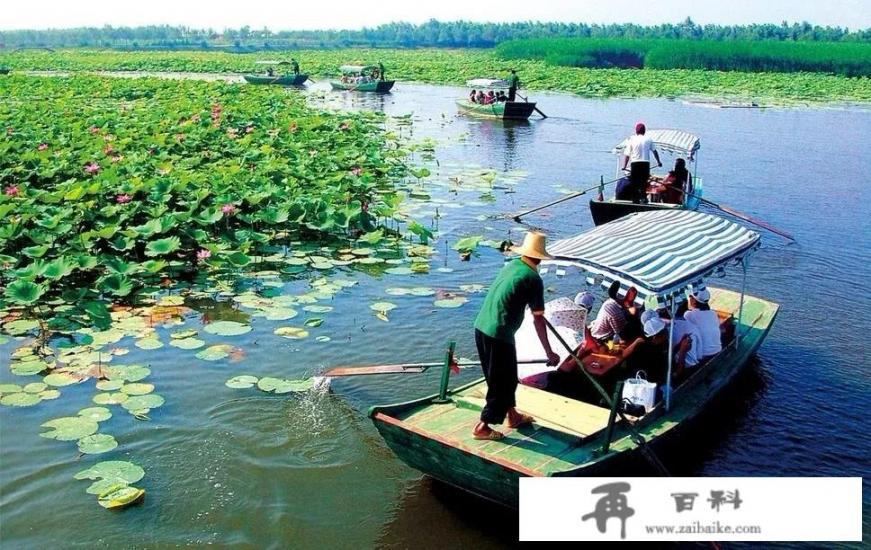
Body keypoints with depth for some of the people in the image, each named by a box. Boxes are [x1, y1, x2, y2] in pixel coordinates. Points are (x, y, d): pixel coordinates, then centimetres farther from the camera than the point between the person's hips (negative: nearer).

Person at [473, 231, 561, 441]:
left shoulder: (511, 265, 11)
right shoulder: (533, 278, -11)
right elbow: (538, 319, -10)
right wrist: (549, 353, -3)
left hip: (481, 327, 8)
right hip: (499, 335, -8)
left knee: (507, 376, 23)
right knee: (501, 382, 7)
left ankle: (512, 415, 37)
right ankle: (482, 427, 11)